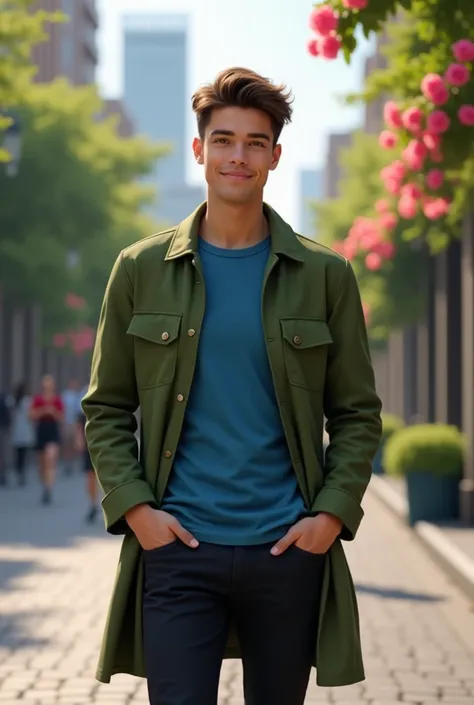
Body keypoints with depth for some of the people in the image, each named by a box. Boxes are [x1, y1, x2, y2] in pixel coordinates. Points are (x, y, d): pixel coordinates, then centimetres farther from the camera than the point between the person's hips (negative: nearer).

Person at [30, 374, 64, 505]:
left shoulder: (57, 399, 2)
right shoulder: (37, 399, 4)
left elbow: (61, 418, 4)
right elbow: (32, 416, -2)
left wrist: (54, 412, -14)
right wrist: (43, 411, -17)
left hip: (54, 430, -2)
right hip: (41, 430, 2)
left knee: (50, 459, -21)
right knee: (42, 463, 12)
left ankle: (48, 490, -27)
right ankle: (46, 488, 32)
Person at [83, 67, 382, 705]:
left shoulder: (325, 275, 5)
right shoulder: (142, 269, 5)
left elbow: (357, 413, 7)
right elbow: (106, 409, 7)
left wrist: (334, 513, -5)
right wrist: (133, 507, -5)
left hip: (290, 551, 1)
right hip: (177, 548, -1)